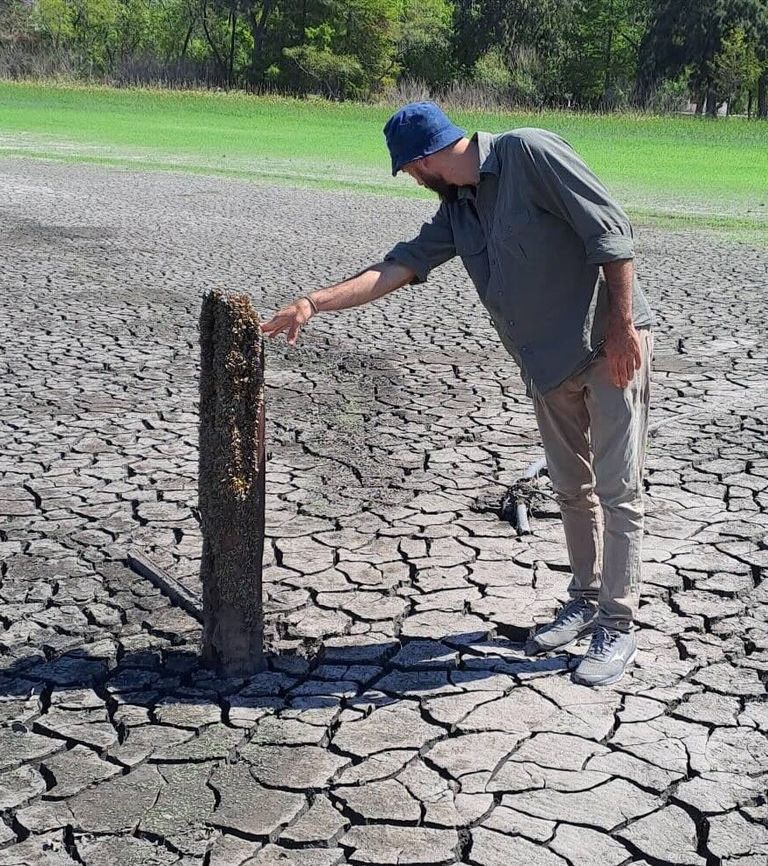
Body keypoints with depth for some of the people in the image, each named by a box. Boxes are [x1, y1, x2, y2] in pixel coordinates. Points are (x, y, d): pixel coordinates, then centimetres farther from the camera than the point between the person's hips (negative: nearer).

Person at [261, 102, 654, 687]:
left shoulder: (528, 152, -14)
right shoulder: (456, 211, 9)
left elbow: (610, 230, -17)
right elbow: (398, 267, 4)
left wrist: (623, 327, -21)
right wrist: (314, 303, -4)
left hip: (612, 344, -8)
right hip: (550, 363, 8)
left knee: (617, 490, -2)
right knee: (572, 488, 16)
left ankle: (618, 627, 6)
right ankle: (585, 601, 31)